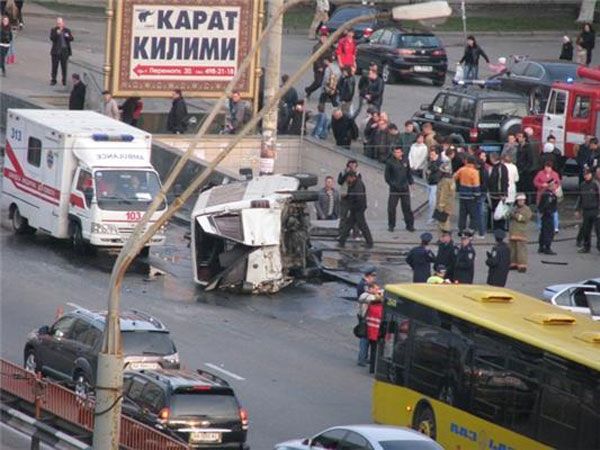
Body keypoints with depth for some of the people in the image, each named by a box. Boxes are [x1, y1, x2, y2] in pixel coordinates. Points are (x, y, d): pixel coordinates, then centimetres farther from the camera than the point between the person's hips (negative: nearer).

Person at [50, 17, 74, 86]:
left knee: (64, 67, 5)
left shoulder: (67, 30, 6)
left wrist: (68, 36, -23)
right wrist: (57, 33, -27)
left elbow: (71, 39, -2)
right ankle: (53, 80, 12)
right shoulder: (54, 30, 1)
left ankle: (64, 81, 15)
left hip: (64, 51, 1)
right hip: (56, 51, -1)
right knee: (54, 67, 2)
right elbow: (52, 38, -13)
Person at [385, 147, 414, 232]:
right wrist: (391, 183, -11)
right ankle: (391, 225, 11)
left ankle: (409, 224, 14)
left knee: (407, 207, 6)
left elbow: (409, 173, 17)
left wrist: (410, 183, 10)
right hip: (394, 189, -3)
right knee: (391, 207, -1)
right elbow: (387, 175, -3)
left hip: (405, 188, 3)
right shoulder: (390, 162, -5)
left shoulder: (405, 161, 6)